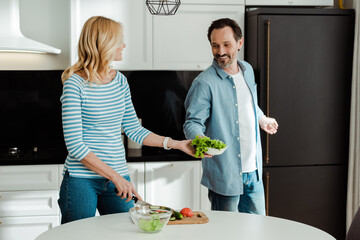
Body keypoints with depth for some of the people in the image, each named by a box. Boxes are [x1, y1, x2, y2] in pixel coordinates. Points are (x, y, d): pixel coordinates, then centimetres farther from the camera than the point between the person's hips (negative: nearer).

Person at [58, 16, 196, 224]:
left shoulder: (120, 81, 7)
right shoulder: (75, 84, -12)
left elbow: (134, 130, 13)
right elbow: (75, 145, -16)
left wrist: (177, 144, 6)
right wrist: (115, 176, -18)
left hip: (118, 176, 6)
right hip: (82, 179, -5)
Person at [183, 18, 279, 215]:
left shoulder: (247, 70, 7)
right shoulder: (204, 82, -16)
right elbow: (193, 123, -17)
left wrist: (261, 119, 39)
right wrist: (199, 140, -37)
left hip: (253, 171, 7)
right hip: (225, 176, -6)